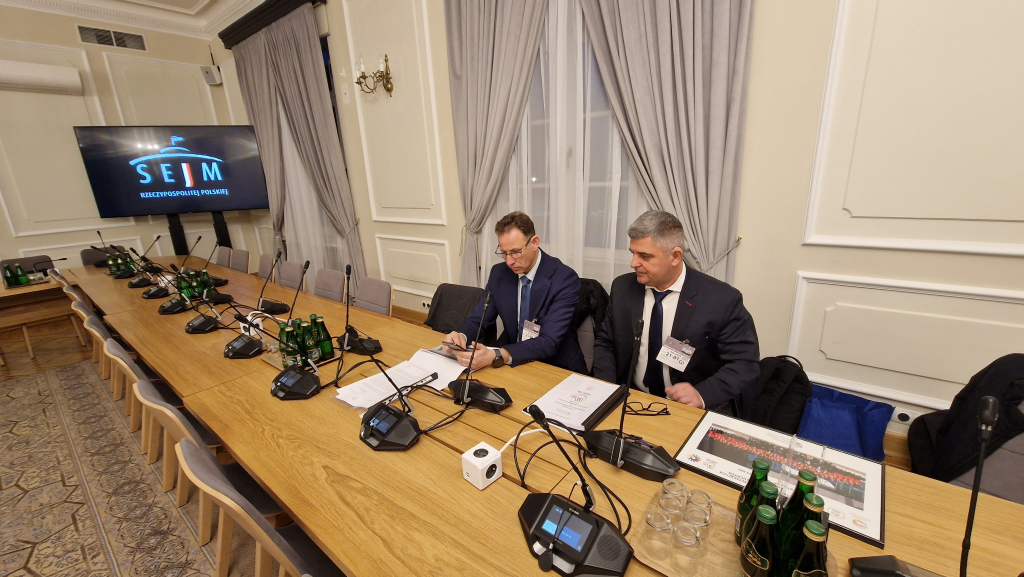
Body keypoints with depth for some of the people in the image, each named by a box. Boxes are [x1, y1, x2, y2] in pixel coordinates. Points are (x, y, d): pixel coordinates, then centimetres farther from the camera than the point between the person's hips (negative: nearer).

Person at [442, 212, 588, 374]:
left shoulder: (565, 279, -18)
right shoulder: (499, 273, -2)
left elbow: (549, 342, -26)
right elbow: (478, 319, 0)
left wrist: (496, 356, -40)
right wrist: (461, 336, -23)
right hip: (511, 365, 4)